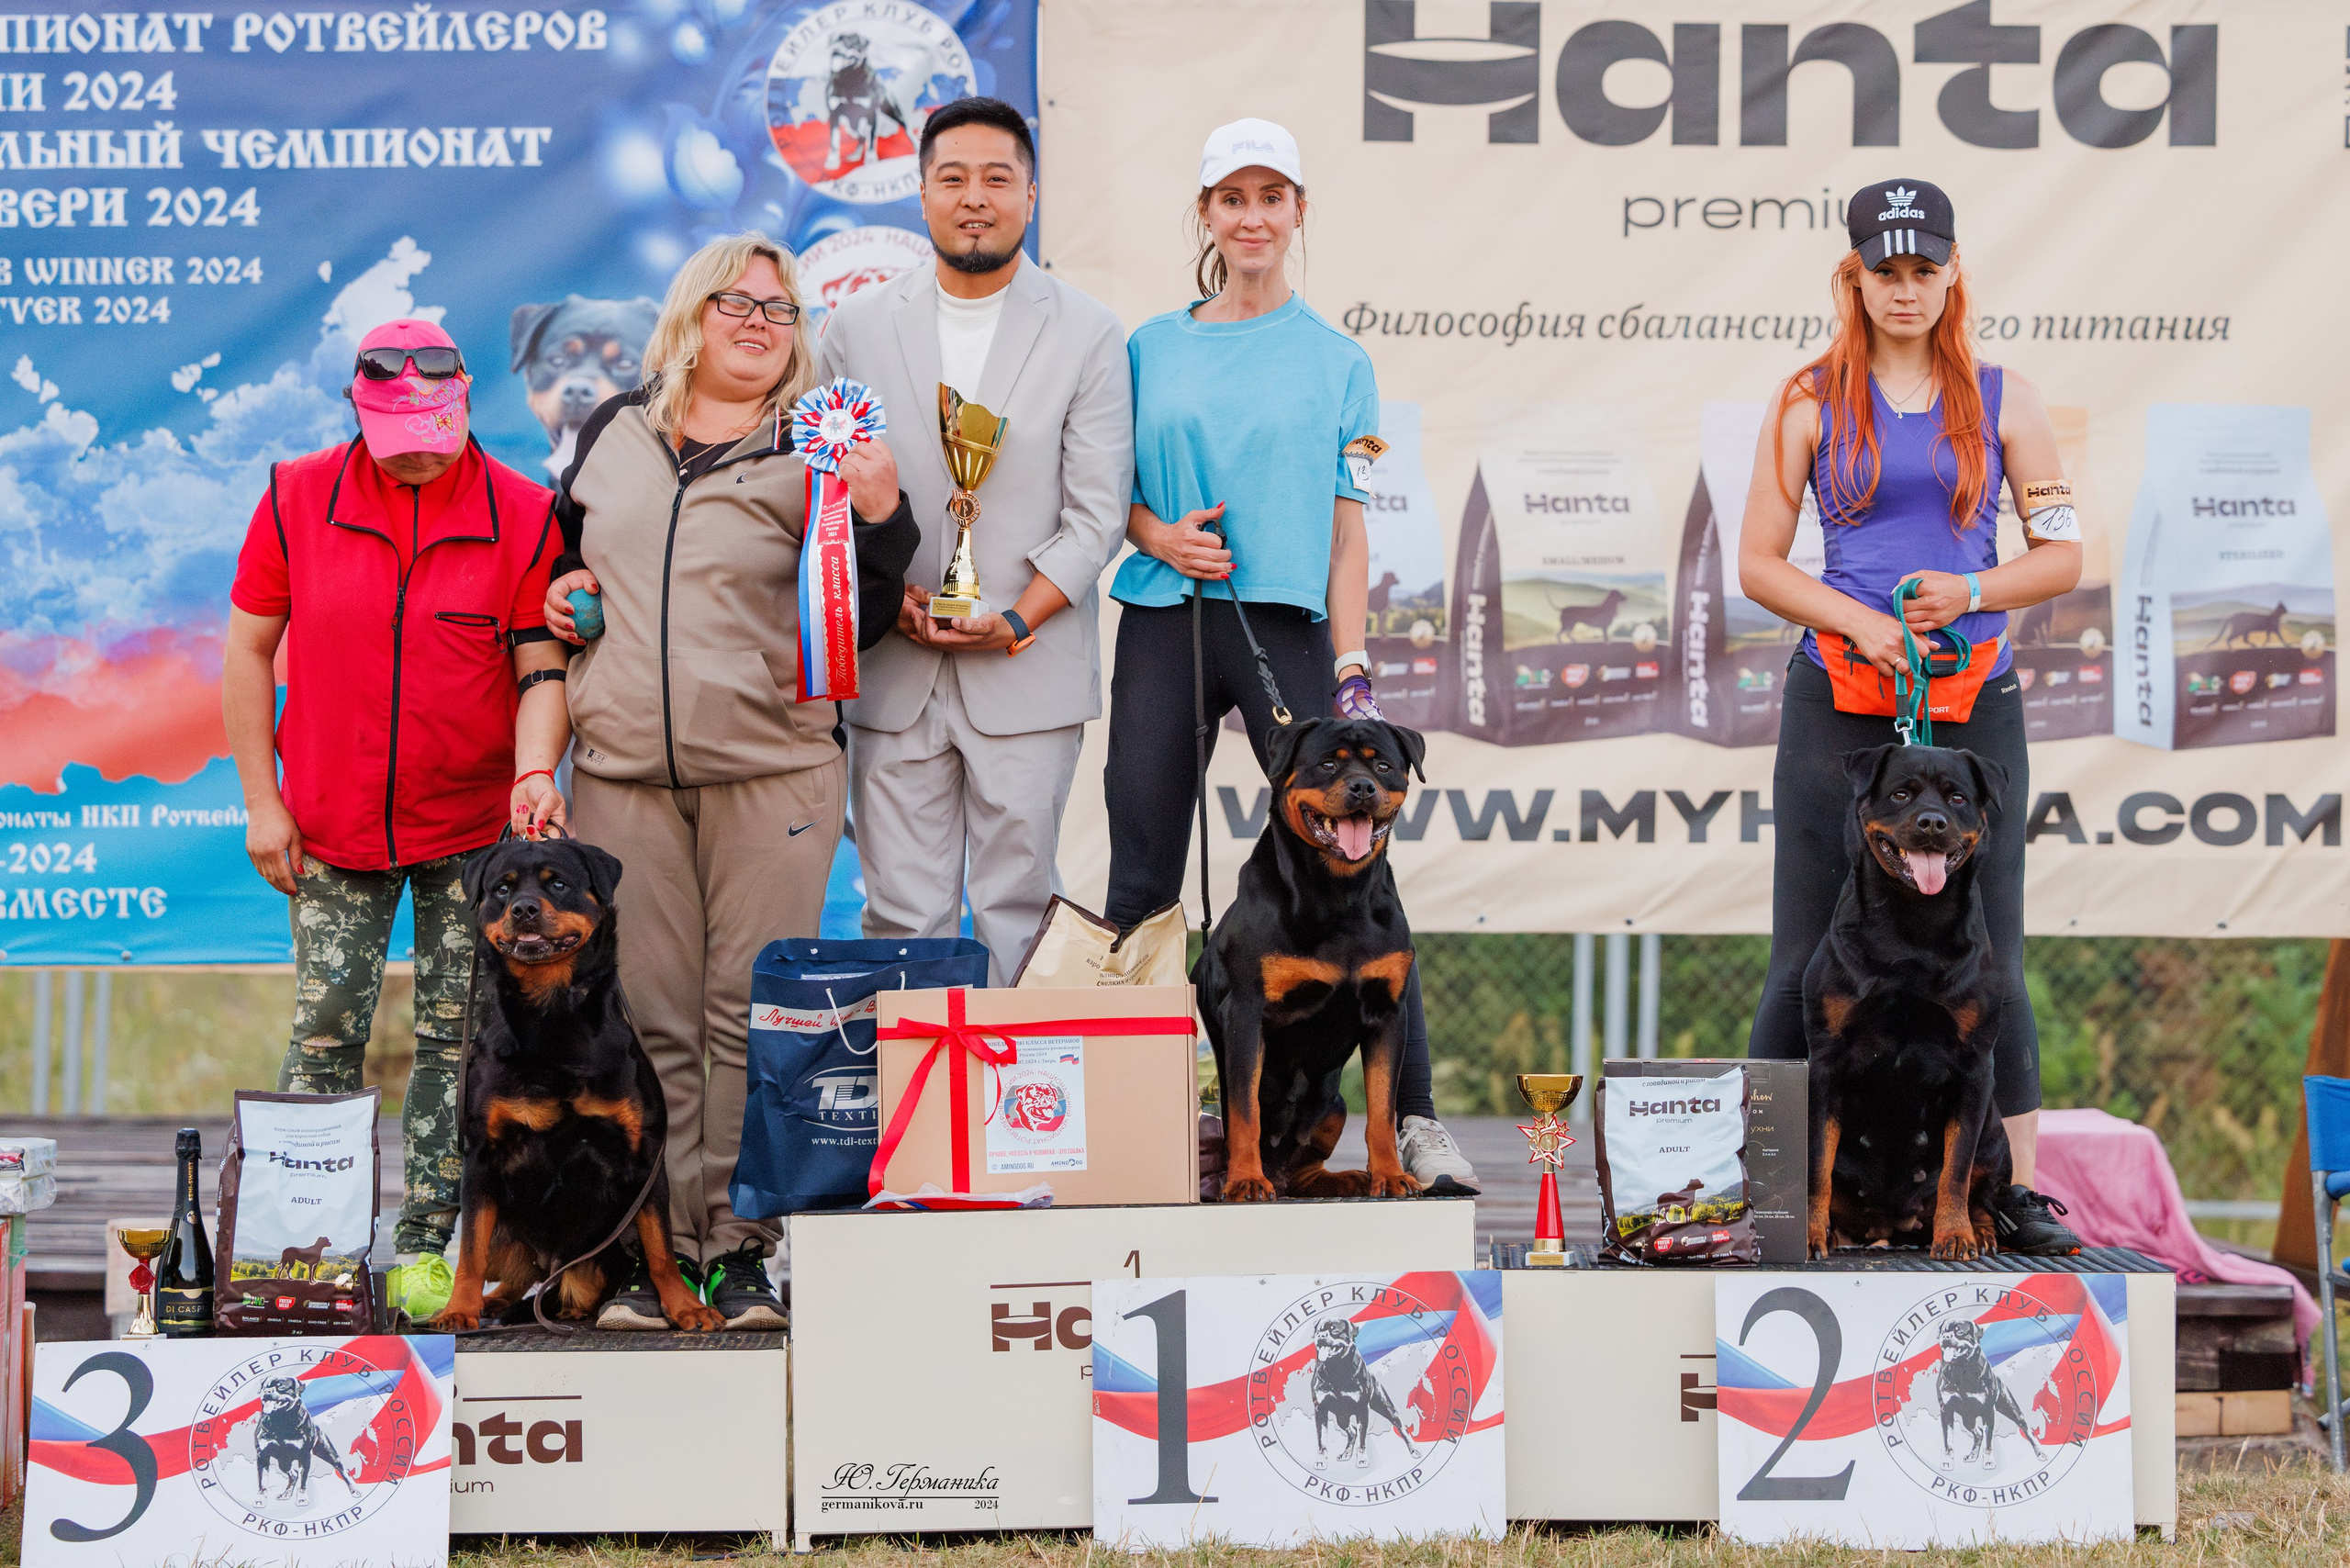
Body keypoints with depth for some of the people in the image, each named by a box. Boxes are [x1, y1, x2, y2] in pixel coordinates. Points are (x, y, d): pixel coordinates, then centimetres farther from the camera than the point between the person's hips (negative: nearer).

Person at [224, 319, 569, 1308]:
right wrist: (261, 800, -1)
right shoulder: (297, 498, -4)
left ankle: (425, 1244, 13)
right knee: (325, 1032, 0)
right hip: (331, 823, 0)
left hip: (473, 826, 0)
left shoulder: (522, 515, -6)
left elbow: (541, 666, -4)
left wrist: (535, 772, -23)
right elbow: (249, 650, 2)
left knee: (455, 1036, 4)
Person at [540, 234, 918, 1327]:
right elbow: (562, 549, 29)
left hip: (772, 771, -2)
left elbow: (857, 620, 0)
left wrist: (879, 519, -15)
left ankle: (742, 1247, 3)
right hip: (624, 769, 2)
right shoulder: (612, 434, 14)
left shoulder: (815, 455, 5)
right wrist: (559, 592, 8)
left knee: (752, 1011, -3)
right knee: (648, 1015, 2)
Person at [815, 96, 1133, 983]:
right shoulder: (856, 327, 9)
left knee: (1015, 911, 1)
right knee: (902, 916, 1)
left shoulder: (1088, 336, 3)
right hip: (893, 676, 1)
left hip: (1029, 672, -1)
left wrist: (1017, 621, -11)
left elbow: (1096, 515, 0)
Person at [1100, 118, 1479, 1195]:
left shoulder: (1336, 361, 8)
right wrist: (1158, 533, -6)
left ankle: (1414, 1118, -5)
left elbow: (1347, 532, 5)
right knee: (1142, 880, 2)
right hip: (1164, 626, 2)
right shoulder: (1151, 351, 12)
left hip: (1284, 623, -2)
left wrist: (1353, 671, -4)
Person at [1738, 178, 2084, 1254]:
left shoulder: (2001, 401, 8)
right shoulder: (1812, 402, 5)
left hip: (1973, 708, 1)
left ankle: (2018, 1191, 4)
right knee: (1810, 956, 1)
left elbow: (2062, 556, 7)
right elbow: (1758, 564, 4)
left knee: (1987, 957, 0)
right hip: (1838, 707, -1)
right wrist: (1859, 621, -11)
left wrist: (1969, 592, -11)